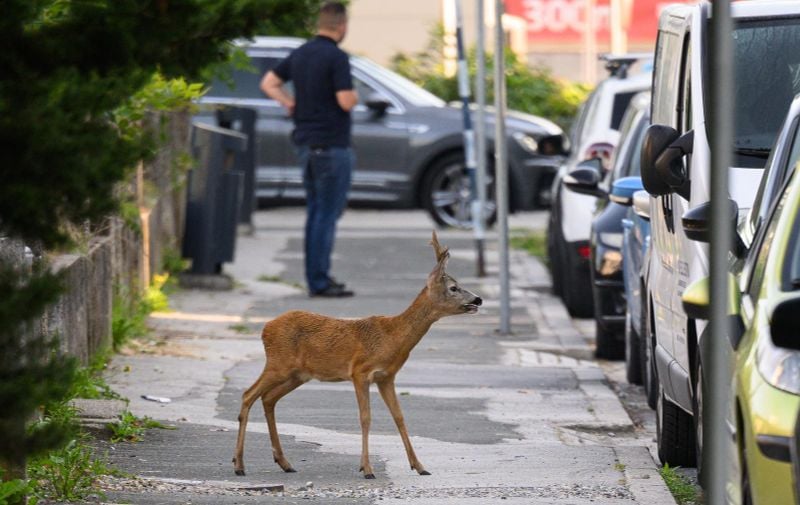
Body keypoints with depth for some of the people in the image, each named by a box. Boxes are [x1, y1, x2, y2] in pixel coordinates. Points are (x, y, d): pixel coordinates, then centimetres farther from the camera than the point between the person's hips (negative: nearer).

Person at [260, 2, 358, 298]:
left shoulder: (300, 54, 10)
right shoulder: (336, 57, -15)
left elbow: (268, 83, 17)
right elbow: (346, 101, -20)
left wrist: (291, 104, 12)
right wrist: (355, 96, 1)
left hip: (306, 143, 8)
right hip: (331, 145, -8)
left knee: (315, 212, 14)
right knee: (327, 214, -5)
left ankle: (316, 277, 17)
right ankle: (319, 281, -7)